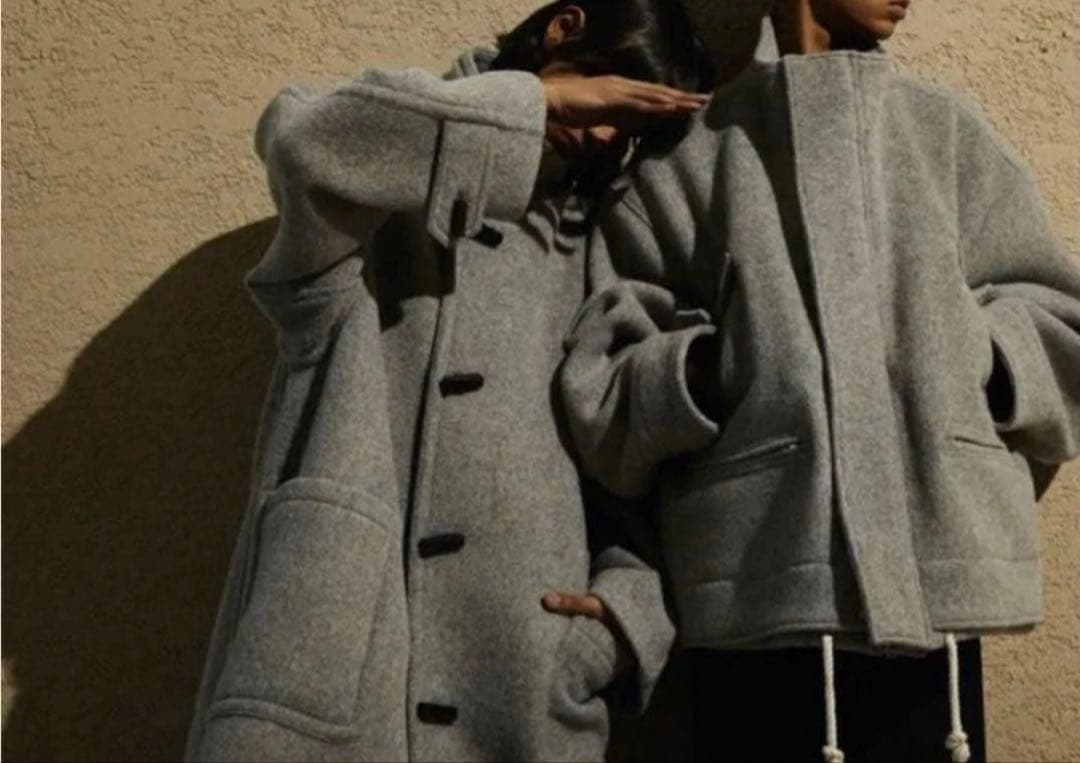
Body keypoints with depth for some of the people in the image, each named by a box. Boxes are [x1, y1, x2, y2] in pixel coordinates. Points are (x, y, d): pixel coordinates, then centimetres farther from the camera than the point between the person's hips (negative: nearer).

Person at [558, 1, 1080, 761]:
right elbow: (602, 386, 4)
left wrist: (967, 360, -6)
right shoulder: (685, 159, 7)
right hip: (755, 602, -2)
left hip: (934, 585, 2)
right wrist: (702, 375, -14)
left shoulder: (948, 130, 14)